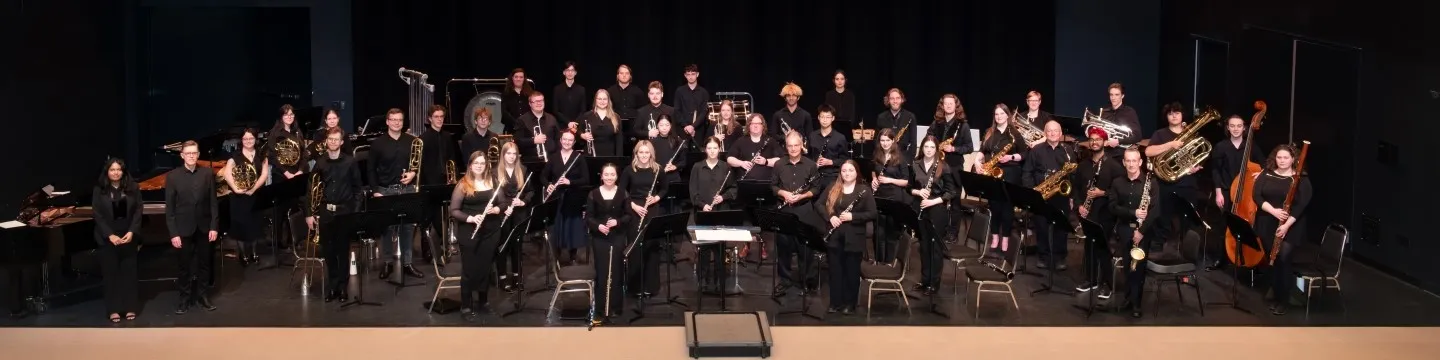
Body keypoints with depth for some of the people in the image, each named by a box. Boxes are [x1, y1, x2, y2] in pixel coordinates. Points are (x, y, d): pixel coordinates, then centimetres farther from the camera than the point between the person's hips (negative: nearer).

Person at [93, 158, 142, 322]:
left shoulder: (132, 188, 0)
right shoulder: (100, 190, -3)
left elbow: (138, 211, -2)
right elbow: (98, 215, -6)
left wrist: (132, 232, -14)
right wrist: (110, 235, -15)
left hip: (128, 236, 1)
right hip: (108, 238, -1)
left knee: (129, 272, 4)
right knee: (111, 273, 3)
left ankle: (130, 307, 11)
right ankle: (113, 309, 7)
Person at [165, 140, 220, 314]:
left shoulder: (208, 173, -2)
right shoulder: (172, 176, -6)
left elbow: (213, 202, 0)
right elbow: (169, 208, -6)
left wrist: (214, 226, -6)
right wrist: (173, 233, -11)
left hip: (203, 228, 2)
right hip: (183, 229, -2)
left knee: (204, 264, 12)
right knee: (185, 266, 7)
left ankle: (202, 296, 24)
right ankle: (185, 299, 18)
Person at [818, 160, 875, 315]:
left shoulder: (864, 191, -4)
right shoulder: (832, 189, 6)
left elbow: (873, 214, -9)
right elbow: (819, 204, 5)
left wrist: (852, 216, -20)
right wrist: (830, 217, -12)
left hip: (853, 238, -3)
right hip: (835, 237, 3)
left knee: (852, 271, 6)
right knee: (835, 270, 8)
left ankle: (850, 304, 16)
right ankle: (835, 302, 18)